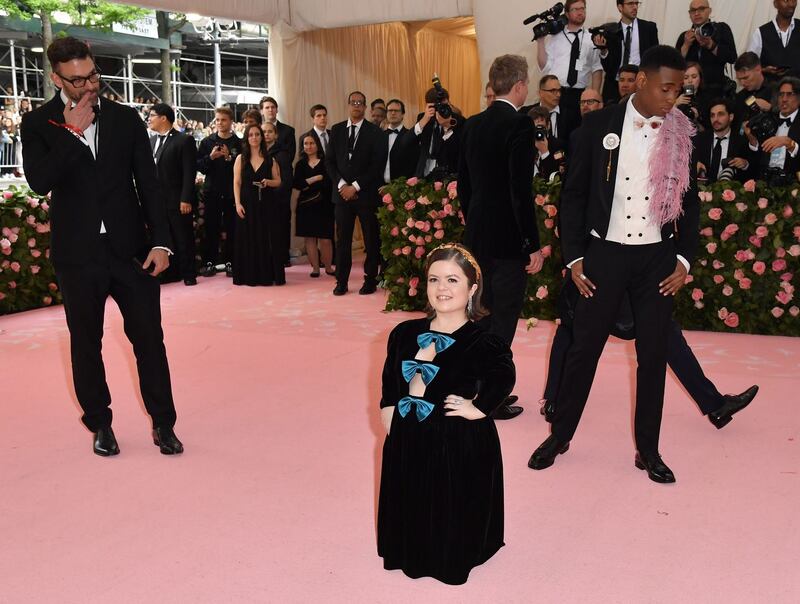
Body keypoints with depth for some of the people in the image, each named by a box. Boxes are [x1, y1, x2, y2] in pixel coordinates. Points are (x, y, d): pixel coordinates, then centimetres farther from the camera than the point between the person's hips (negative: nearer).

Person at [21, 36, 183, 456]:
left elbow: (149, 183, 4)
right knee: (85, 343, 10)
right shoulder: (38, 124, 1)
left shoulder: (125, 118, 6)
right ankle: (99, 424, 26)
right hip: (78, 255, 0)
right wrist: (72, 132, -15)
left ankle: (163, 423, 16)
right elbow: (39, 182, -14)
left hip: (131, 249, 1)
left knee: (149, 338, 3)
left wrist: (160, 242, -3)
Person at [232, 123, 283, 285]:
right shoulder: (240, 159, 6)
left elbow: (278, 181, 8)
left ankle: (268, 275, 8)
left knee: (267, 240, 1)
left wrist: (268, 182, -13)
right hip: (247, 204, 0)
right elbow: (237, 183, 1)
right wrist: (238, 203, -9)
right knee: (248, 240, 1)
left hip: (266, 205, 1)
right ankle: (249, 276, 6)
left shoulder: (270, 159, 7)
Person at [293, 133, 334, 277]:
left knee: (325, 238, -6)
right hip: (306, 206, 3)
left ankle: (328, 267, 7)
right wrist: (315, 179, -10)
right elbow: (296, 184, 0)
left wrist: (308, 184, -9)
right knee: (310, 238, 2)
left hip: (323, 206, -3)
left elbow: (330, 182, -8)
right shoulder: (301, 164, 12)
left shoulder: (325, 162, 2)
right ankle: (315, 268, 7)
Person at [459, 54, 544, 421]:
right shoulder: (519, 124, -14)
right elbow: (521, 191, -20)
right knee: (503, 320, 2)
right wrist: (534, 245, -15)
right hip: (508, 239, -8)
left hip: (477, 236, 8)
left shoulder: (473, 125, 8)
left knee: (486, 316, 17)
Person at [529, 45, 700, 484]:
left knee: (653, 355, 7)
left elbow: (688, 202, 8)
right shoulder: (599, 125, -4)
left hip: (657, 258, 2)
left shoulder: (681, 135, 2)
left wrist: (684, 259, -1)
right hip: (604, 253, -2)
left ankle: (647, 449, 21)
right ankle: (560, 434, 22)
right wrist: (573, 257, -5)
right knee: (583, 348, 5)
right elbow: (574, 194, -1)